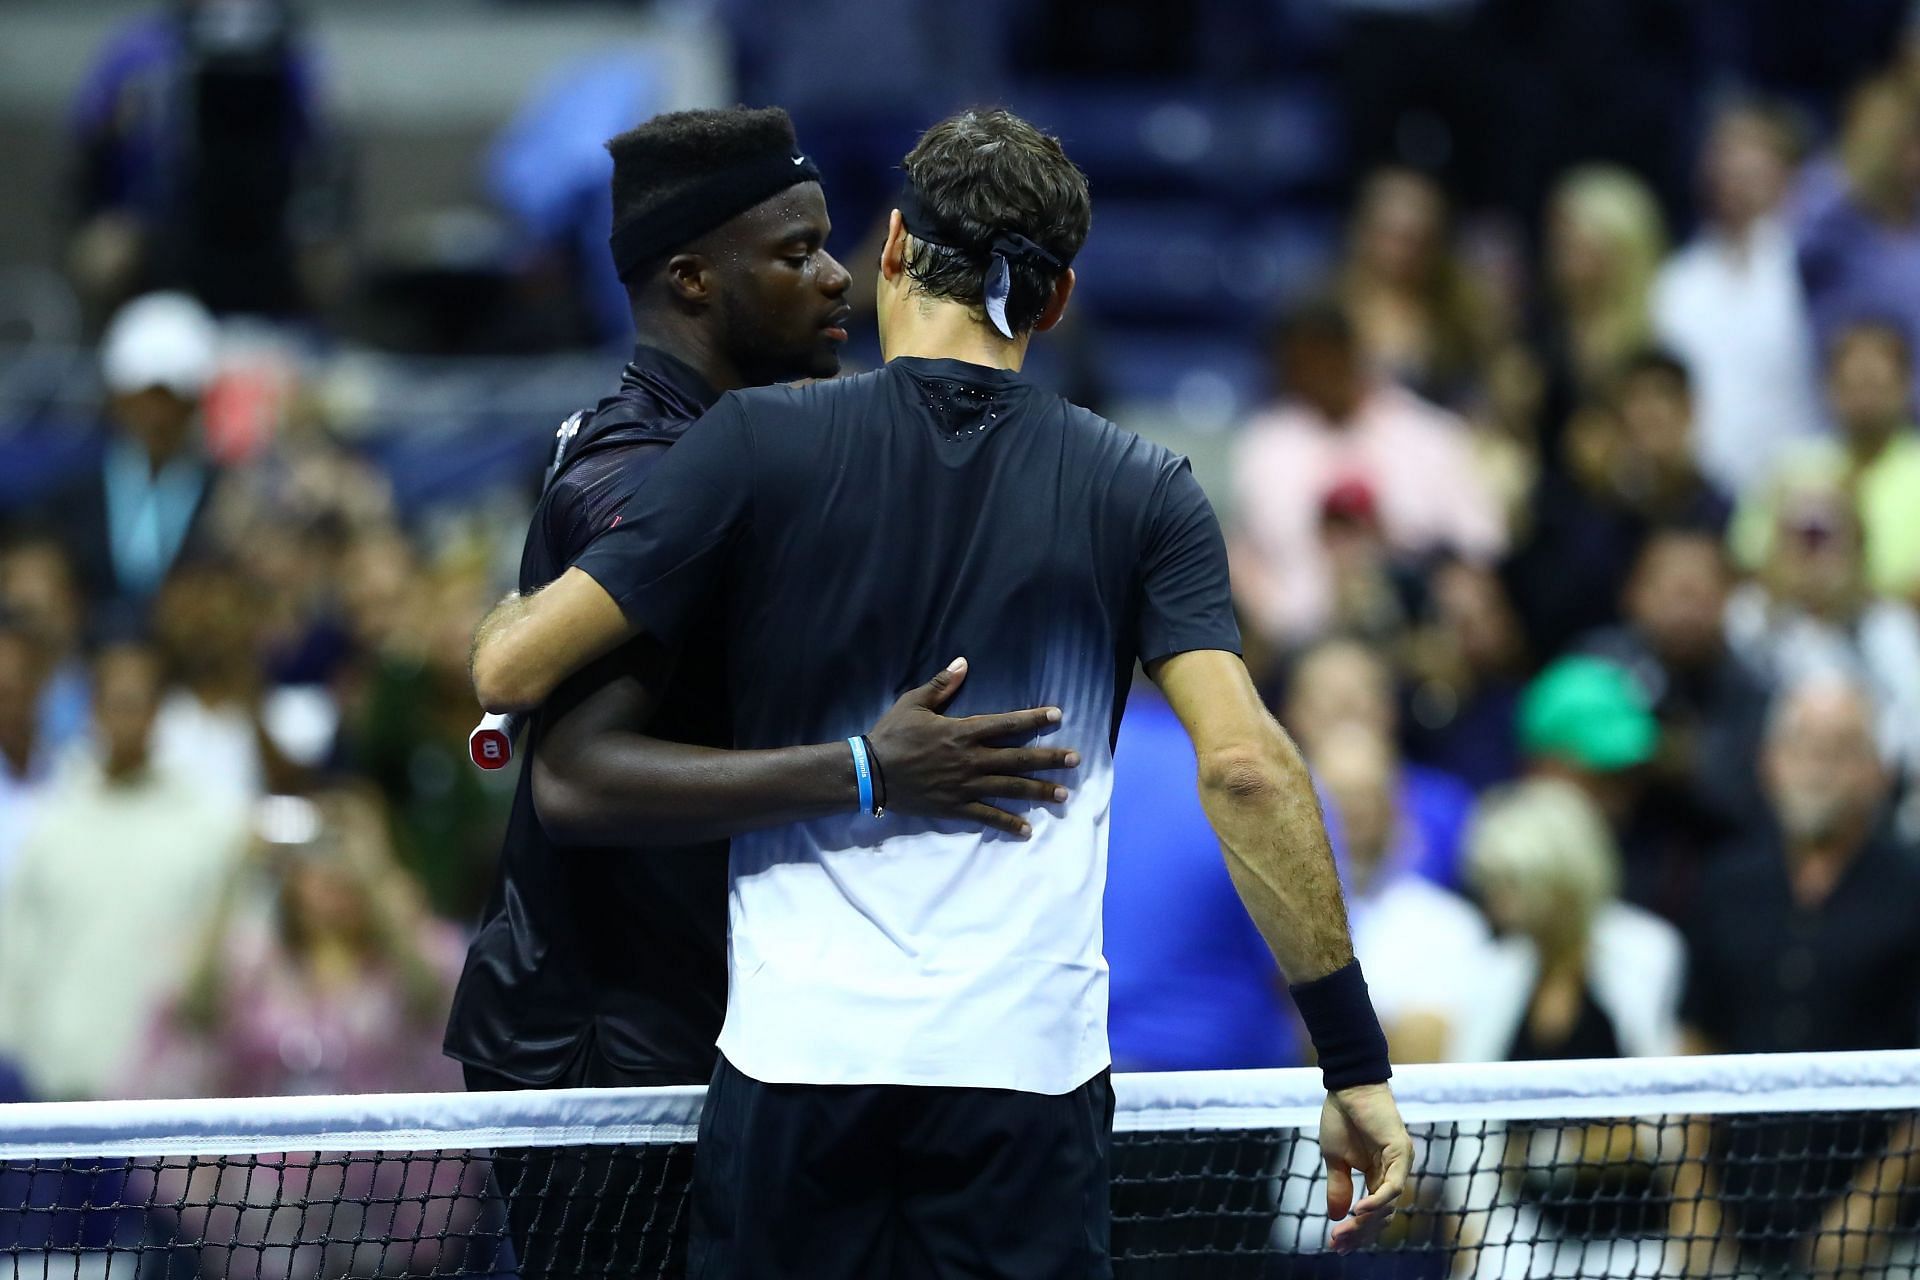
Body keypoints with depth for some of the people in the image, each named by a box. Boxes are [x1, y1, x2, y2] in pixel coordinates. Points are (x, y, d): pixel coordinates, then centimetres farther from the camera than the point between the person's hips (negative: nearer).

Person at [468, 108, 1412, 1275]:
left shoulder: (760, 446, 0)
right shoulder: (1141, 493, 3)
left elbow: (511, 669, -3)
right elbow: (1245, 763, -7)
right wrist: (1355, 1061, -4)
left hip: (794, 1053, 0)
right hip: (1030, 1062, 0)